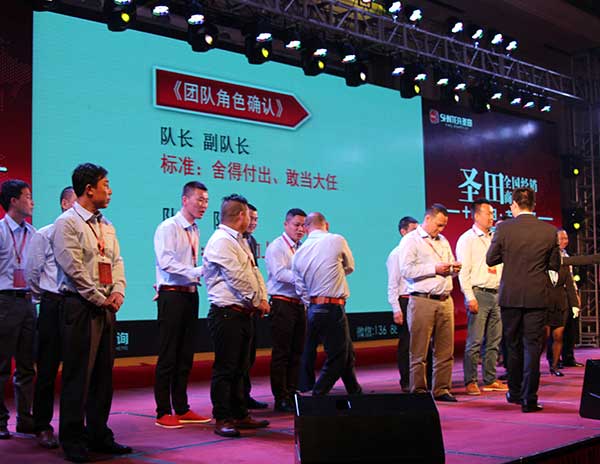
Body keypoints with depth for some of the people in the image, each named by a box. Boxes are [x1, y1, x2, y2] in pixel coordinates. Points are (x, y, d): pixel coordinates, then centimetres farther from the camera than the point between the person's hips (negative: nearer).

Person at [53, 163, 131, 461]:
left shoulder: (106, 226, 18)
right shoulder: (66, 223, -6)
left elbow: (117, 262, 15)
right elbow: (73, 268, -13)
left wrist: (118, 292, -3)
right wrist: (100, 299, -12)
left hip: (106, 307, 8)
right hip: (79, 306, -7)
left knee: (103, 373, 11)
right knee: (77, 374, -3)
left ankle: (99, 435, 21)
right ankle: (72, 440, 6)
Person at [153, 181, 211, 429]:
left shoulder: (194, 231, 16)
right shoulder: (168, 227, -8)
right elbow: (166, 262, -18)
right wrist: (197, 272, -19)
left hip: (190, 295, 8)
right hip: (172, 296, -8)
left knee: (186, 355, 12)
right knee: (168, 356, -2)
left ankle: (181, 408, 21)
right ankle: (163, 412, 6)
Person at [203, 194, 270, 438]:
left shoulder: (241, 241, 19)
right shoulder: (221, 242, -14)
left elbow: (254, 272, 18)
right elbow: (237, 278, -19)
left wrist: (263, 299, 2)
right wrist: (257, 301, -9)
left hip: (243, 313, 10)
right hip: (226, 314, -10)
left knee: (240, 368, 15)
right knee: (225, 369, -4)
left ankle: (240, 415, 23)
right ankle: (222, 420, 2)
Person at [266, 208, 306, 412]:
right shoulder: (276, 247, -5)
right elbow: (279, 274, -17)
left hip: (299, 304, 7)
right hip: (282, 304, -7)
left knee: (297, 352, 10)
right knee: (281, 353, -3)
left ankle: (292, 394, 18)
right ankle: (281, 399, 2)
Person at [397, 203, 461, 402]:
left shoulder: (443, 241, 21)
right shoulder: (411, 240, -1)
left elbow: (450, 265, 29)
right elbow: (406, 270, -12)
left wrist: (454, 269, 5)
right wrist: (434, 268, -14)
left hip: (445, 300, 6)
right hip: (422, 301, -6)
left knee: (445, 350, 5)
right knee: (418, 352, -2)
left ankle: (442, 389, 14)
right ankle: (418, 392, 4)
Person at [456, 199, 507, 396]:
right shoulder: (467, 239, -3)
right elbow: (463, 271, -9)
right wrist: (470, 297, -16)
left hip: (496, 294, 7)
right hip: (479, 294, -7)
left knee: (494, 341, 8)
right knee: (475, 341, -7)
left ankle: (490, 380, 15)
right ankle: (470, 382, -2)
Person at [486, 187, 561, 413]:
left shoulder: (504, 228, -8)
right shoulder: (549, 231, -4)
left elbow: (491, 259, 1)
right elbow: (554, 265, 5)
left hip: (510, 295, 0)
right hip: (537, 295, 0)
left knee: (513, 345, 15)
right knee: (532, 346, 3)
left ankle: (515, 392, 27)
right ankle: (529, 398, 0)